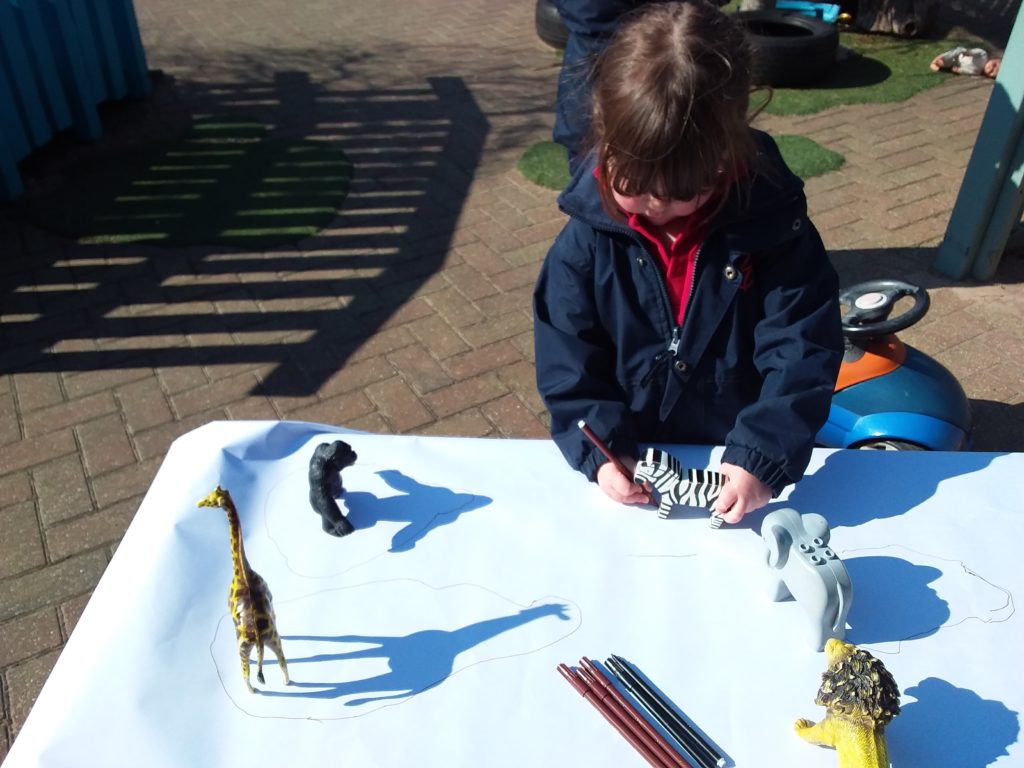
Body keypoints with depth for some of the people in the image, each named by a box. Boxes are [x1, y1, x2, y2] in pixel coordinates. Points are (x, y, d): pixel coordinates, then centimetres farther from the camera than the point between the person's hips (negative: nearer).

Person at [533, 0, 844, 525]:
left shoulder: (771, 222, -11)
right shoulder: (587, 239, -10)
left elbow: (802, 350, -14)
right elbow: (566, 362, -7)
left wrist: (765, 456, -25)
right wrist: (599, 451, -19)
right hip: (630, 466, -1)